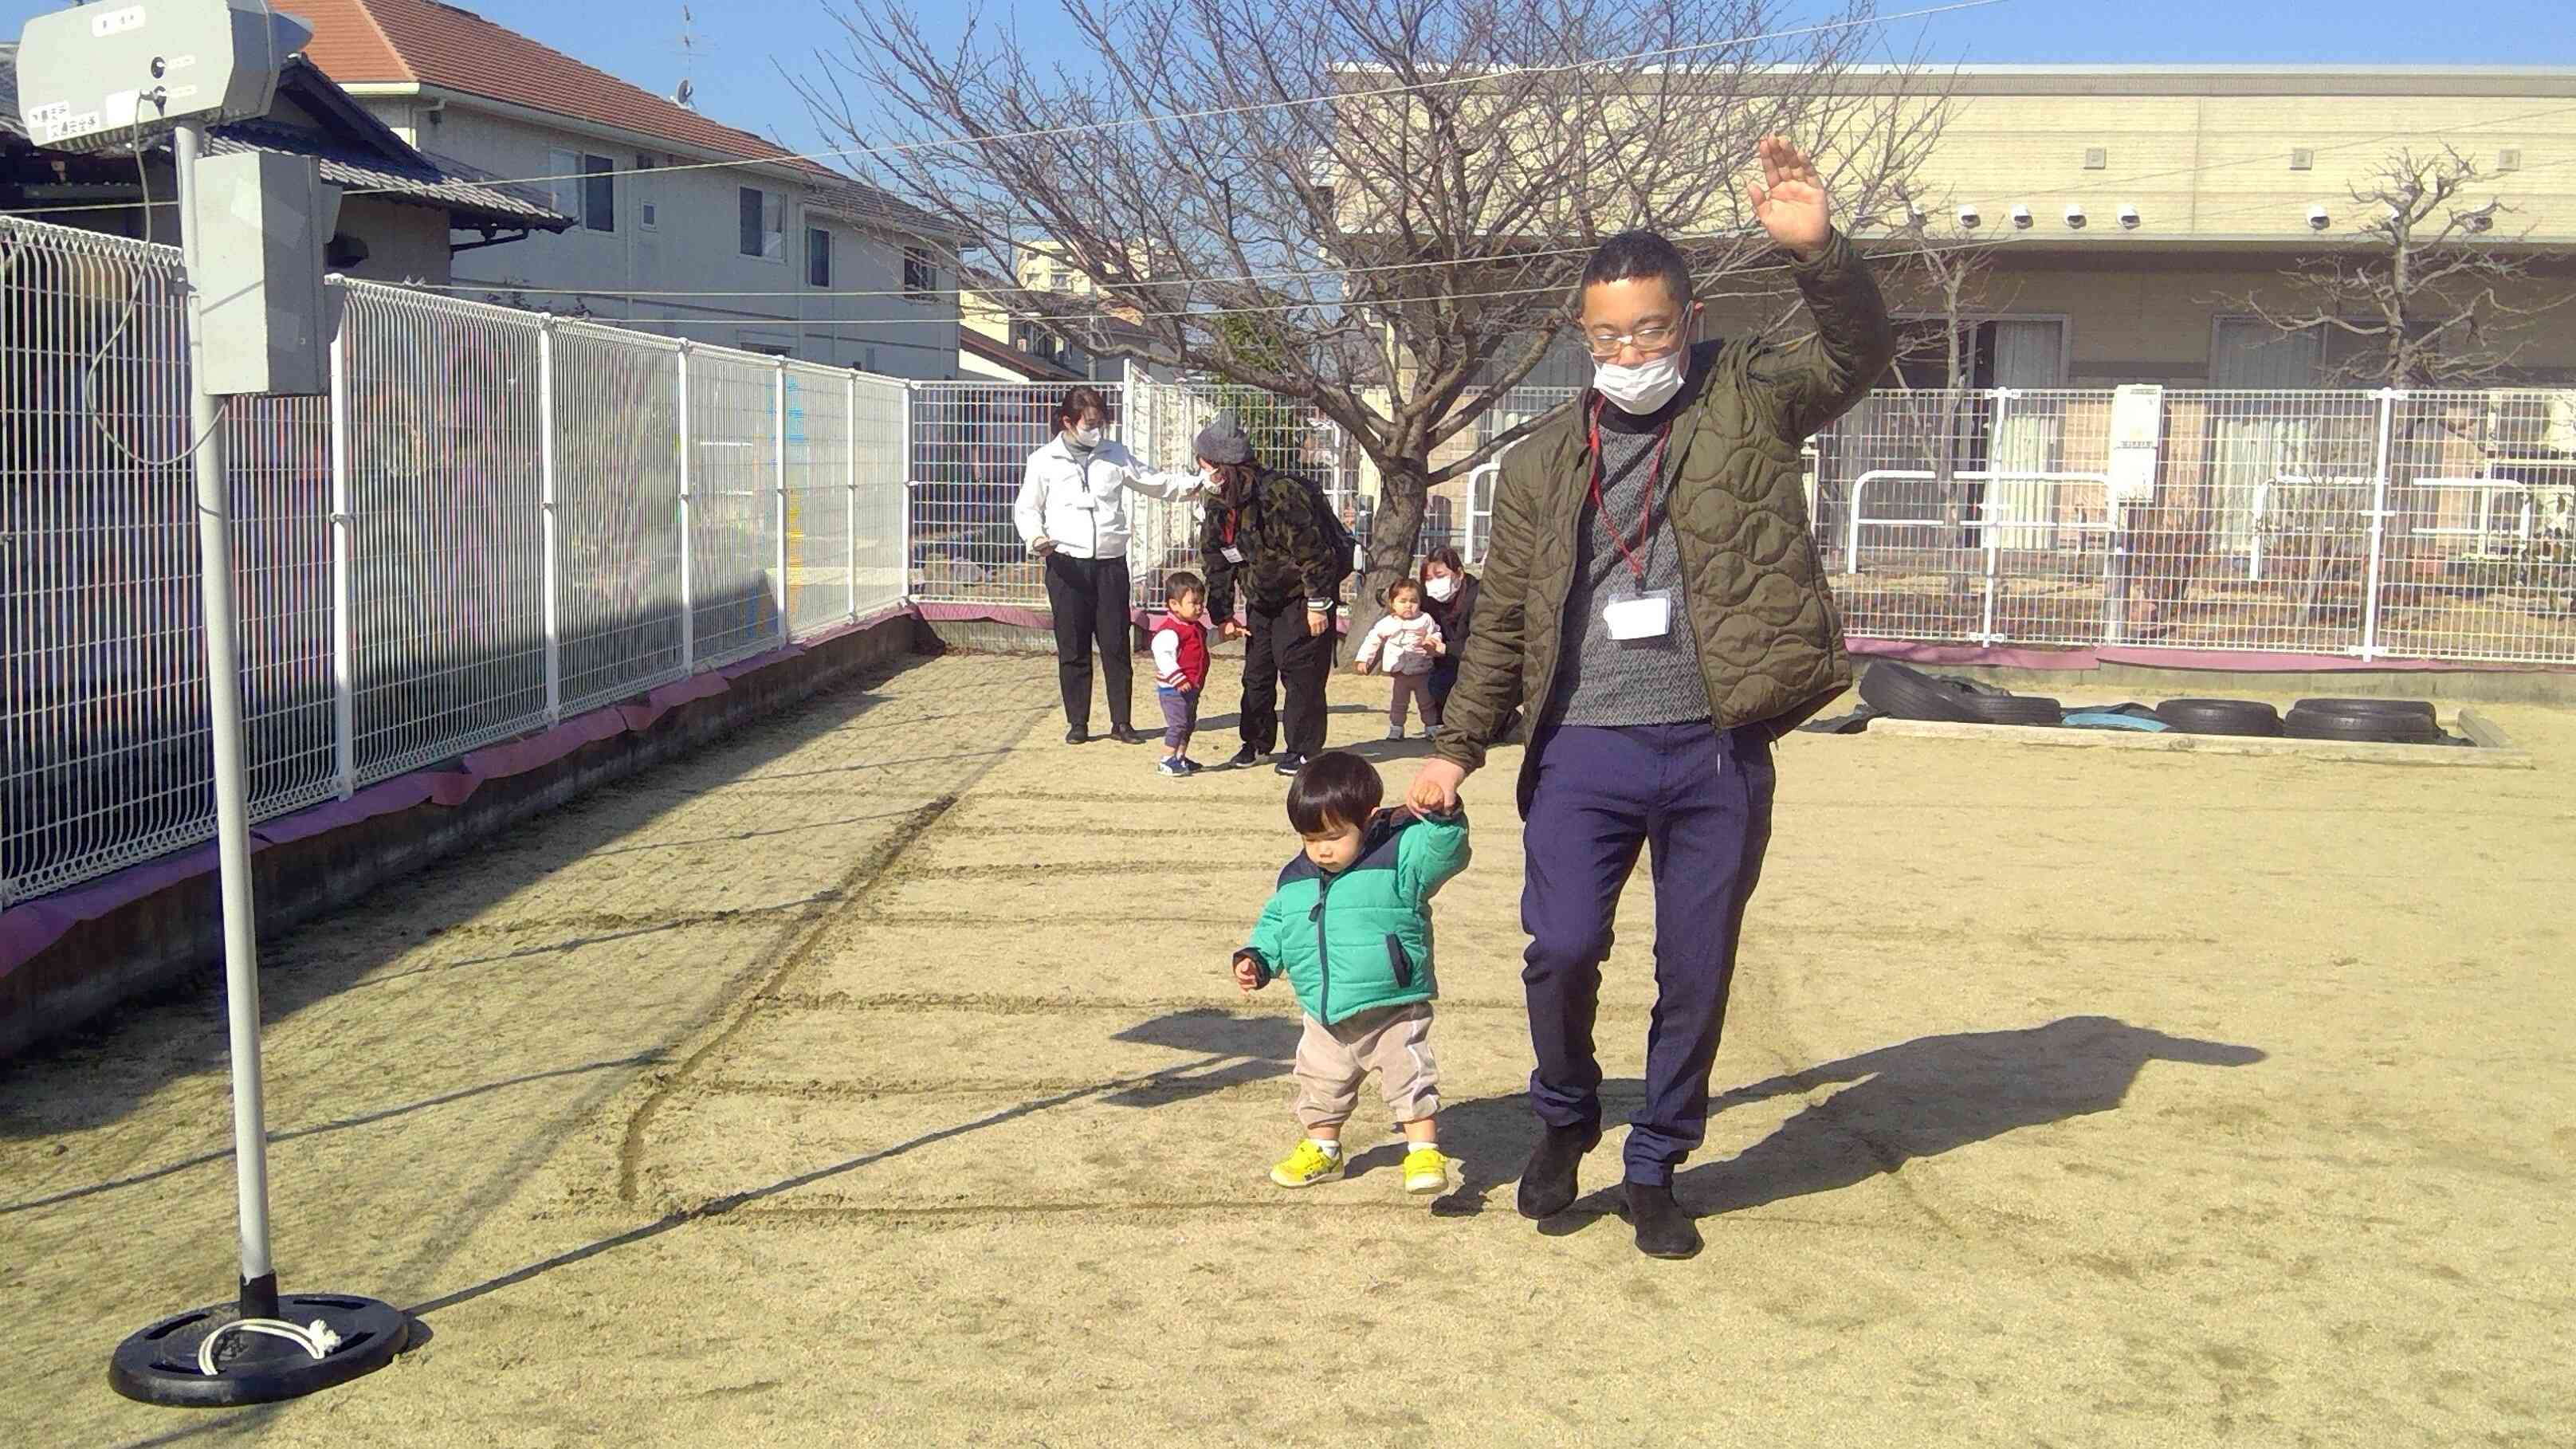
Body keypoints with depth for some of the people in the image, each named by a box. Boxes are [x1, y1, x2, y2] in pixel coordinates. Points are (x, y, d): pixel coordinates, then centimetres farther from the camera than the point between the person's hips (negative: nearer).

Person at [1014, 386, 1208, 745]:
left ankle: (1121, 721, 9)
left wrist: (1193, 485, -4)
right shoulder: (1045, 460, 4)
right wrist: (1036, 537, -10)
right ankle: (1077, 722, 13)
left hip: (1110, 563, 2)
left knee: (1116, 645, 2)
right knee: (1073, 648, 3)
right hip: (1066, 565, -1)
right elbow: (1026, 509, 9)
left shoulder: (1115, 455, 9)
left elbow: (1153, 483, 12)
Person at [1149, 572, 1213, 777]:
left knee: (1189, 724, 17)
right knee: (1178, 724, -12)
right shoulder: (1169, 630, -20)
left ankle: (1180, 758, 28)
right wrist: (1177, 678, -34)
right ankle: (1167, 762, -6)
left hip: (1191, 688, 10)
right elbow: (1162, 655, -29)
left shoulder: (1196, 627, 13)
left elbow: (1208, 639, 35)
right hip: (1173, 689, -10)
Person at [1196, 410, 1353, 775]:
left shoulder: (1280, 494, -28)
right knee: (1256, 672, 9)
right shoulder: (1219, 511, -2)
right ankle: (1256, 743, 23)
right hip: (1262, 599, 8)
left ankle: (1304, 749, 0)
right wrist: (1222, 616, 6)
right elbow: (1217, 565, 8)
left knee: (1299, 670, -9)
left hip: (1303, 595, -8)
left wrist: (1318, 605, -23)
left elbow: (1312, 550, -26)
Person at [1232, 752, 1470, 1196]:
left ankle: (1425, 1152, 5)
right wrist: (1258, 958, -1)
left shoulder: (1400, 859, -15)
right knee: (1320, 1084, 20)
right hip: (1326, 1018, 6)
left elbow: (1445, 851, -27)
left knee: (1410, 1079, -8)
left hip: (1394, 1011, -6)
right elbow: (1275, 924, 14)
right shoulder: (1295, 879, 2)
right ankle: (1321, 1150, 41)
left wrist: (1444, 818, -45)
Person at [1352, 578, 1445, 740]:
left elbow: (1435, 635, 7)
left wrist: (1433, 643, -17)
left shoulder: (1425, 620, -4)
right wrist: (1363, 660, -2)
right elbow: (1372, 640, 3)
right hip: (1397, 672, 0)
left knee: (1428, 702, 8)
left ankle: (1431, 728, 20)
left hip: (1422, 671, 0)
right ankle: (1395, 729, 14)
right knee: (1396, 703, 4)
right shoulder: (1386, 624, -4)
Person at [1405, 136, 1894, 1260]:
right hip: (1585, 748, 1)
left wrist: (1818, 251, -24)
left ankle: (1656, 1171, 28)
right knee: (1563, 948, -10)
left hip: (1719, 753, 0)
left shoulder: (1746, 399, 7)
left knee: (1697, 976, 7)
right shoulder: (1543, 463, 10)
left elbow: (1860, 355, -7)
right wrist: (1457, 746, 11)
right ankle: (1564, 1122, 20)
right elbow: (1504, 623, 14)